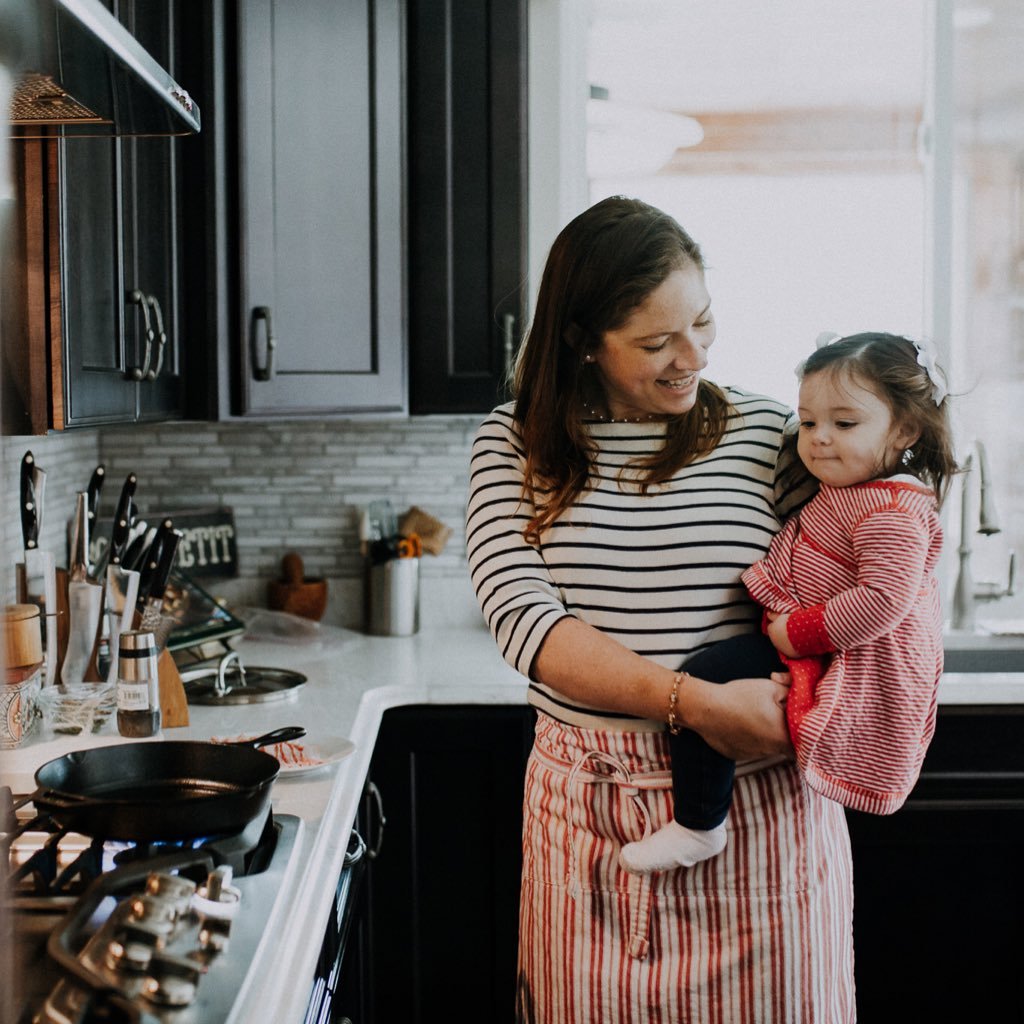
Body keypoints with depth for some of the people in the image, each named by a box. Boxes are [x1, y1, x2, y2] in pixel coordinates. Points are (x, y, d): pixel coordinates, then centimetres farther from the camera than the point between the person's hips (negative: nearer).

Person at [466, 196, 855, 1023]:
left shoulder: (771, 434, 0)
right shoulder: (518, 443, 0)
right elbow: (523, 618, -11)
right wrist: (696, 704, -20)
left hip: (756, 803, 0)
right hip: (589, 809, 1)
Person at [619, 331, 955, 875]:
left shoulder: (891, 516, -22)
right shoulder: (850, 492, 12)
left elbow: (883, 599, -33)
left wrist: (797, 633, -27)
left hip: (849, 669, -12)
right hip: (814, 649, 12)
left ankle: (696, 827, -9)